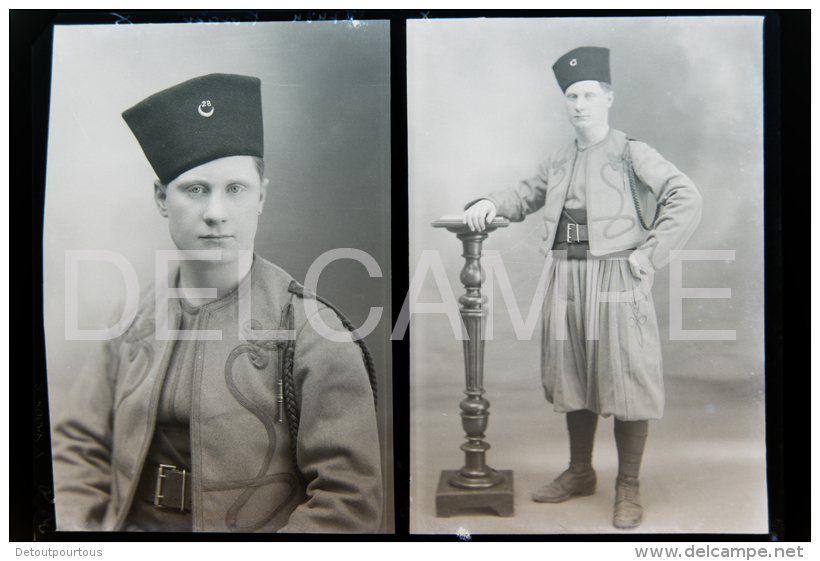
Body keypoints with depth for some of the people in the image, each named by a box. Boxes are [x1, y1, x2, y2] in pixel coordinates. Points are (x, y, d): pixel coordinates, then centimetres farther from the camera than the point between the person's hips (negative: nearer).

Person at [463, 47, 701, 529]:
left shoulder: (633, 155, -3)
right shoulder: (558, 162, 14)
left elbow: (687, 201, -11)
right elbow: (527, 196, 23)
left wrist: (647, 256, -14)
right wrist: (490, 205, 2)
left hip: (617, 283, -5)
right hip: (566, 283, 6)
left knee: (626, 382, 1)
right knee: (573, 381, 13)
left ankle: (629, 488, 17)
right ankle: (580, 473, 31)